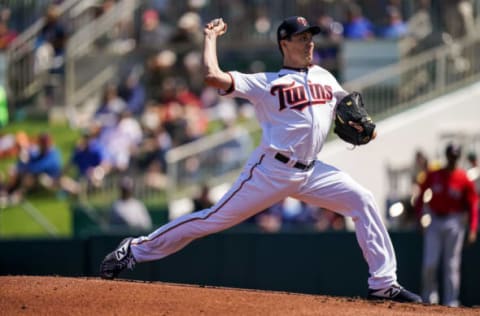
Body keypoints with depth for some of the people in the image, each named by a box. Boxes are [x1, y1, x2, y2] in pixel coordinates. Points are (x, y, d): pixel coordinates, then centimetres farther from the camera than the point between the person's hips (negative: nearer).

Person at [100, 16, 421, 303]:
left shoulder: (325, 77, 14)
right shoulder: (267, 83, -3)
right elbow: (213, 76, -16)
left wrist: (357, 124, 2)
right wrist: (211, 37, -3)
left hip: (311, 172, 5)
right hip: (272, 170, -5)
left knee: (362, 200, -8)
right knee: (216, 218, -6)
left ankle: (383, 284, -6)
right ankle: (137, 249, 5)